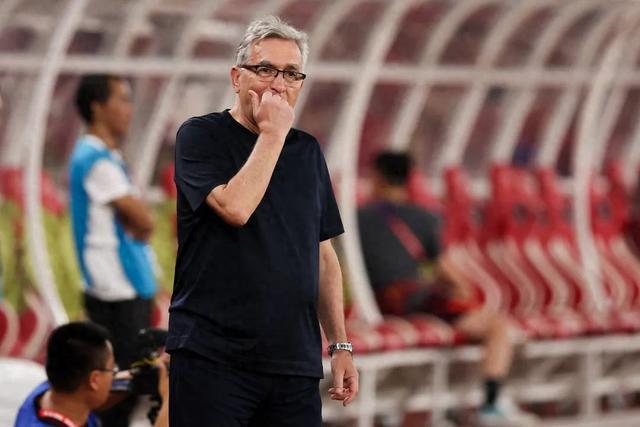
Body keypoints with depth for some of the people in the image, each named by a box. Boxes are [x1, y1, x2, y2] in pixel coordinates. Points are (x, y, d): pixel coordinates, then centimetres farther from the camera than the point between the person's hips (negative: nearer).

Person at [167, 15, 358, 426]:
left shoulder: (307, 151, 15)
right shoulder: (201, 136, -1)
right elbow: (235, 207, -19)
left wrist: (341, 345, 13)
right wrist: (272, 133, -10)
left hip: (295, 362, 5)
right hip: (212, 357, -5)